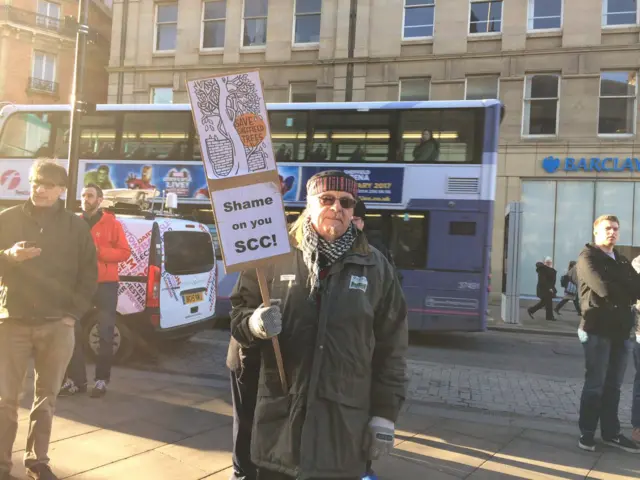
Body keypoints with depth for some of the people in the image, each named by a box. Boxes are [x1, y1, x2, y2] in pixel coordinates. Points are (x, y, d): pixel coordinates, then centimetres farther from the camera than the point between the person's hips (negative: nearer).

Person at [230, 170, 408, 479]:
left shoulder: (375, 268, 2)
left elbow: (391, 349, 3)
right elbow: (238, 311, 9)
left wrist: (385, 415, 0)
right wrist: (254, 324, -14)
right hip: (279, 420, 1)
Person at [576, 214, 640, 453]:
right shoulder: (588, 257, -5)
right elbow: (604, 289, -18)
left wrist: (617, 293, -12)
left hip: (620, 329, 6)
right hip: (597, 330, -6)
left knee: (613, 385, 10)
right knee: (595, 384, -3)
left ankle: (611, 432, 19)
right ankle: (587, 433, 6)